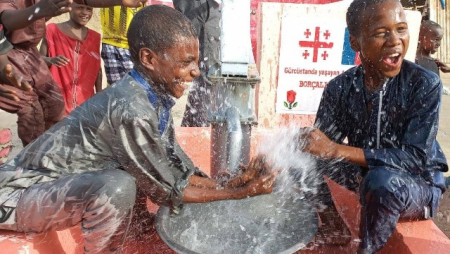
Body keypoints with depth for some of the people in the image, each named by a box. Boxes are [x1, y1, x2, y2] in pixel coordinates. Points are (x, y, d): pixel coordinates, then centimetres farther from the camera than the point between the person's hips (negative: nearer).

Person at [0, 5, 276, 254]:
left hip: (66, 184, 8)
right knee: (118, 187, -32)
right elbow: (165, 190, -21)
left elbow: (177, 167, 0)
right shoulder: (132, 110, -32)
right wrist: (237, 193, -15)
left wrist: (228, 185, -7)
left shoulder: (155, 97, -6)